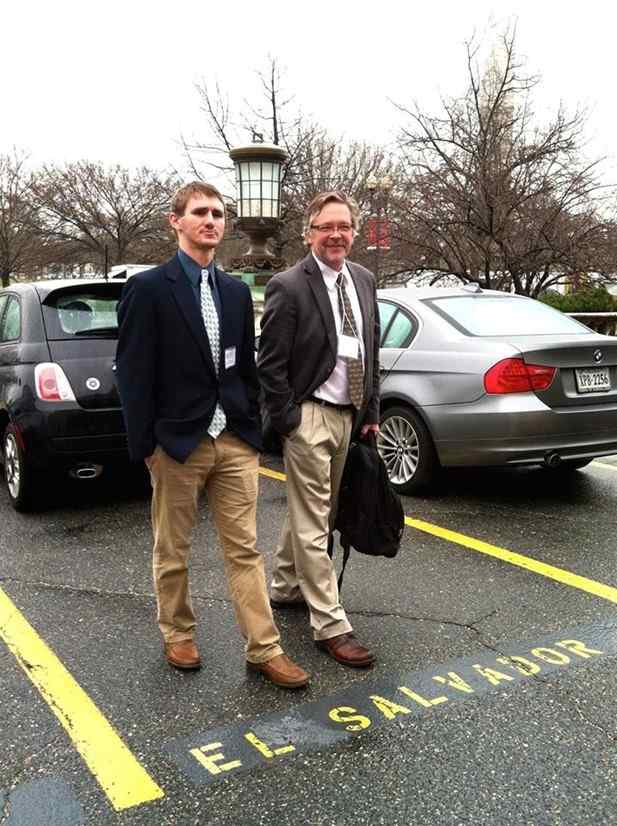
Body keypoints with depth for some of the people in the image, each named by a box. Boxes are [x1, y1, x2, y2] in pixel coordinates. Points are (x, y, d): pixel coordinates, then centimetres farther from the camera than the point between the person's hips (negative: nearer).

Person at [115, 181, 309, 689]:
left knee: (244, 550, 7)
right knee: (173, 550, 12)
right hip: (178, 442, -4)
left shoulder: (237, 290, 10)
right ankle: (178, 635, 32)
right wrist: (144, 444, -10)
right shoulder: (148, 288, -6)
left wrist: (254, 429, 9)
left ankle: (264, 649, 14)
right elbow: (133, 372, -8)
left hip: (235, 441, 4)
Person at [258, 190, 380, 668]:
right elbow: (271, 364, -12)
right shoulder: (289, 287, -12)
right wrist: (286, 422, -12)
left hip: (349, 417, 7)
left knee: (314, 512, 19)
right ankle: (330, 625, 7)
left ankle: (286, 587, 38)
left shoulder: (364, 281, 8)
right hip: (309, 418, -7)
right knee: (312, 524, -1)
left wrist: (372, 412, 11)